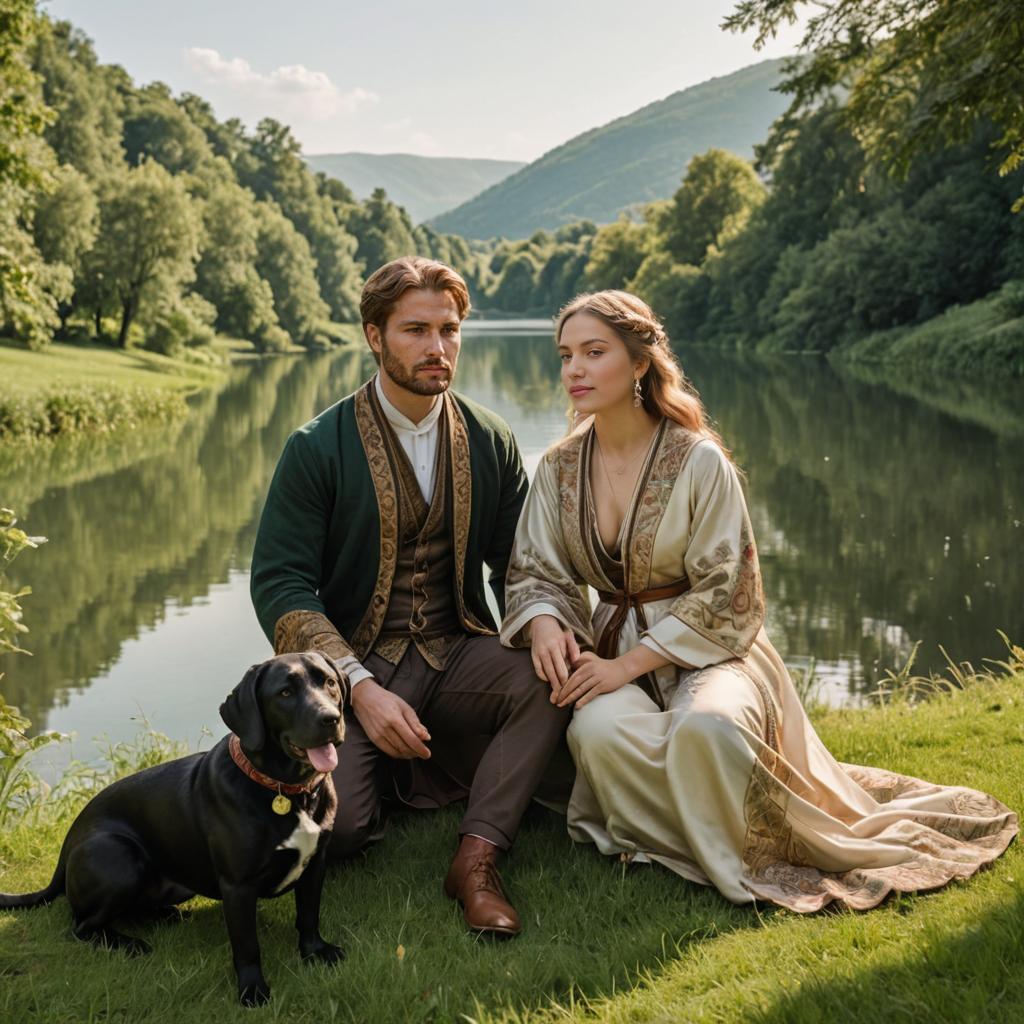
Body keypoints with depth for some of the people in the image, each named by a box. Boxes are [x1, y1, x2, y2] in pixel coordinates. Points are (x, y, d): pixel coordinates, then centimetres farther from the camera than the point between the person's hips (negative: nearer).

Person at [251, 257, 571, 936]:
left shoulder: (490, 442, 7)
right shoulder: (318, 449, -4)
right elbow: (280, 584, -9)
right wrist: (360, 688, -22)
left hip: (455, 655, 3)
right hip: (347, 662, -2)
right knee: (331, 823, -25)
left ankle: (477, 857, -16)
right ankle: (388, 768, 10)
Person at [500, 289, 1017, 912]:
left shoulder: (698, 460, -12)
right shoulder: (561, 469, 3)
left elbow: (726, 596, -13)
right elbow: (534, 573, 5)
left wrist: (628, 663, -22)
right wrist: (544, 624, -20)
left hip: (707, 645, -3)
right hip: (613, 650, 4)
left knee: (706, 727, -37)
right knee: (598, 730, -31)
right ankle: (708, 855, -4)